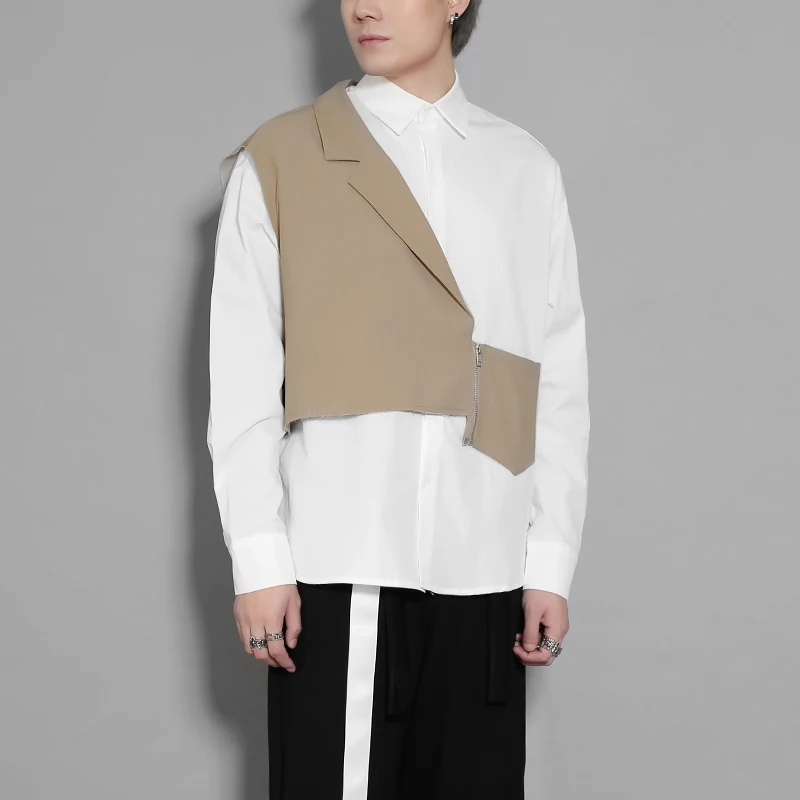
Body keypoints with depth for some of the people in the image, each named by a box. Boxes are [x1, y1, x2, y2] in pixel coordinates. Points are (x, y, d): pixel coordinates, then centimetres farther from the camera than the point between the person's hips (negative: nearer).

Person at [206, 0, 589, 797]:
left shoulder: (527, 171, 11)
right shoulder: (277, 160, 3)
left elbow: (559, 381, 9)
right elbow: (242, 381, 1)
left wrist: (552, 561, 4)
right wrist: (258, 559, -5)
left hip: (482, 563, 2)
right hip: (335, 561, -2)